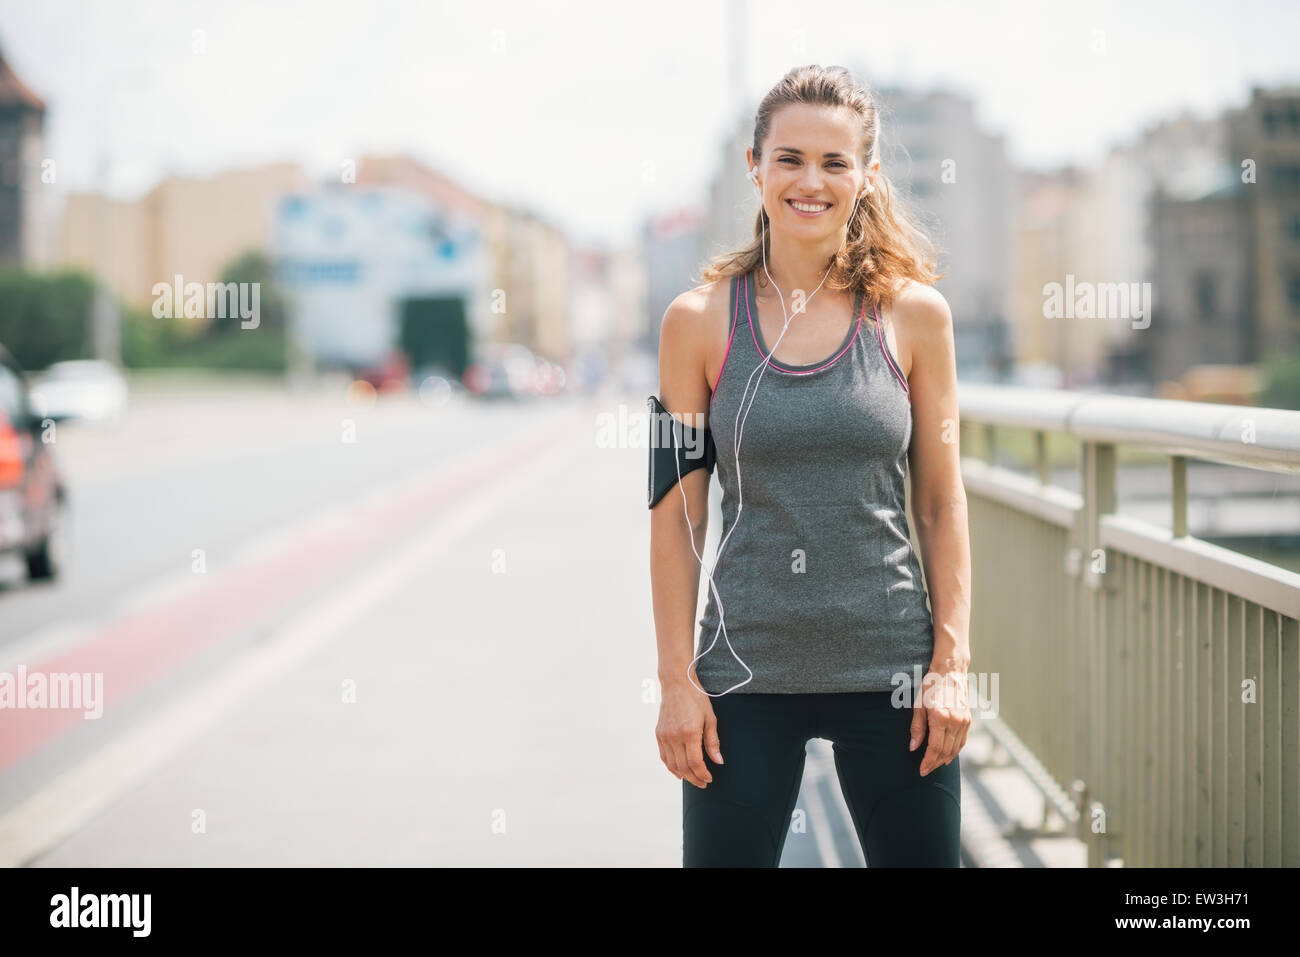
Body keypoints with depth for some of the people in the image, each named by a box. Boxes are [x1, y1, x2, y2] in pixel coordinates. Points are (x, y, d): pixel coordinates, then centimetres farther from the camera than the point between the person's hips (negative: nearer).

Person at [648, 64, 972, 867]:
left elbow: (943, 505, 4)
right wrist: (676, 678, -2)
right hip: (746, 673, 0)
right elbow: (677, 515, 1)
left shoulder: (913, 316, 2)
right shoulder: (700, 321, 0)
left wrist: (952, 666, -1)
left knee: (921, 854, 6)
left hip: (889, 669, 1)